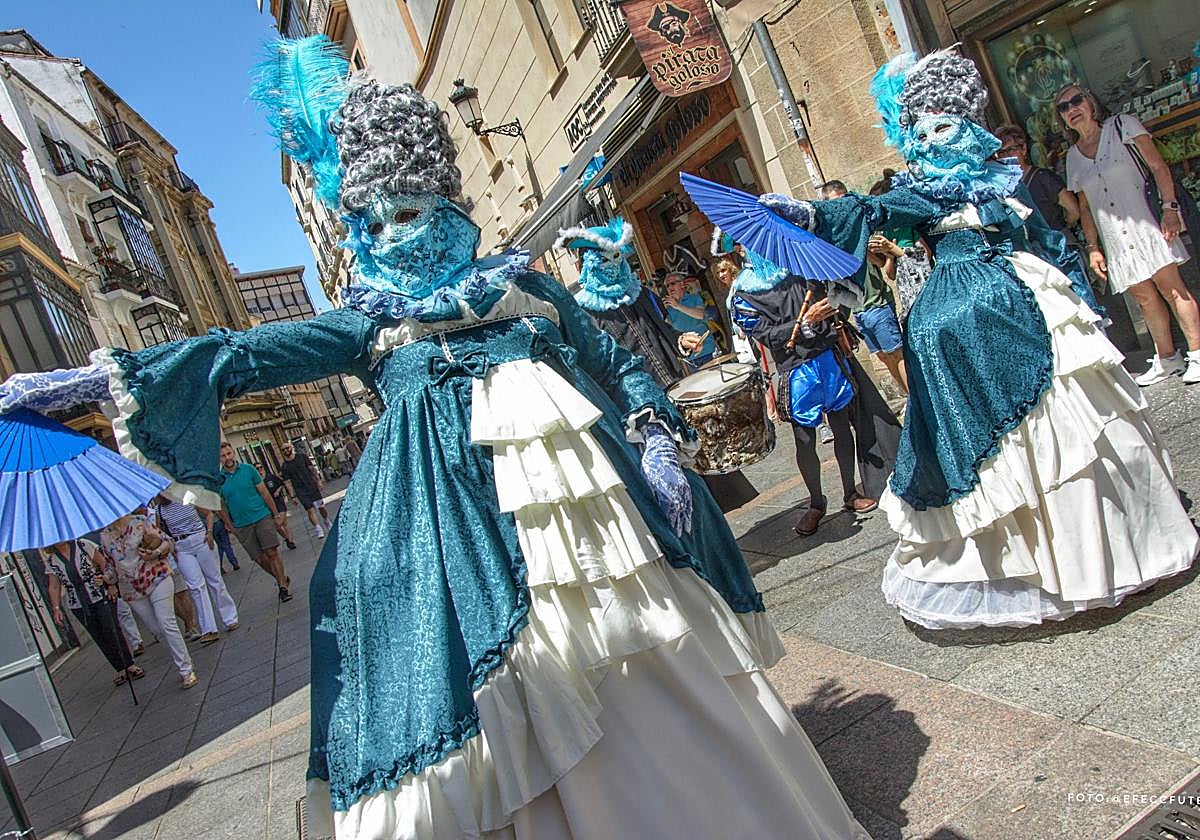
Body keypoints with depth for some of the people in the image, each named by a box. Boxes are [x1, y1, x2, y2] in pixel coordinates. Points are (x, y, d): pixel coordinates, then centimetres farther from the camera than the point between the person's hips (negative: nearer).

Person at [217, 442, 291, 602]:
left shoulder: (248, 469, -2)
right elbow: (221, 506, 6)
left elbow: (264, 493, 2)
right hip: (241, 526, 1)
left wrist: (276, 514, 3)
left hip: (262, 517, -1)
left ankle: (283, 586, 1)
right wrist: (231, 527, 6)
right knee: (260, 559, 4)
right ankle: (282, 578, 25)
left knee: (272, 552, -8)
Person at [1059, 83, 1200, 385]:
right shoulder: (1072, 156, 13)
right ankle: (1167, 358, 14)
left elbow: (1158, 166, -1)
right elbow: (1084, 207, 15)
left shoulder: (1122, 125, 4)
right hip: (1114, 239, 3)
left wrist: (1170, 207, -12)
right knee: (1144, 296, 3)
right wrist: (1093, 247, 8)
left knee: (1171, 287, -9)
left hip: (1144, 222, -3)